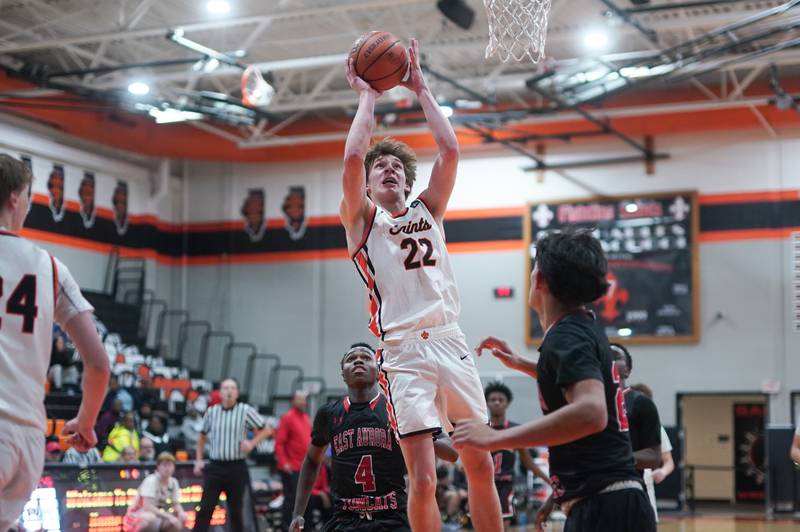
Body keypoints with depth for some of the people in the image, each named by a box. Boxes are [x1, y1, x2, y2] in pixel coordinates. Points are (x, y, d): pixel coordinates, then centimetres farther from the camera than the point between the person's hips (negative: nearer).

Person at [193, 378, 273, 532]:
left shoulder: (245, 411, -2)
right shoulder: (211, 412, 6)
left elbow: (265, 430, 5)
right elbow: (202, 437, 20)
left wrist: (252, 443, -9)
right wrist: (199, 460, 12)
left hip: (237, 467, -1)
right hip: (215, 466, 1)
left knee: (236, 511, 7)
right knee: (205, 508, -5)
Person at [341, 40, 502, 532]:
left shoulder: (428, 211, 18)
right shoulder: (362, 218, 8)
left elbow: (450, 150, 6)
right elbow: (352, 157, -8)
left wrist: (420, 89, 10)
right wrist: (367, 96, 4)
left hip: (450, 344, 4)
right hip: (404, 353, -4)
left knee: (482, 468, 7)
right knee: (423, 480, -10)